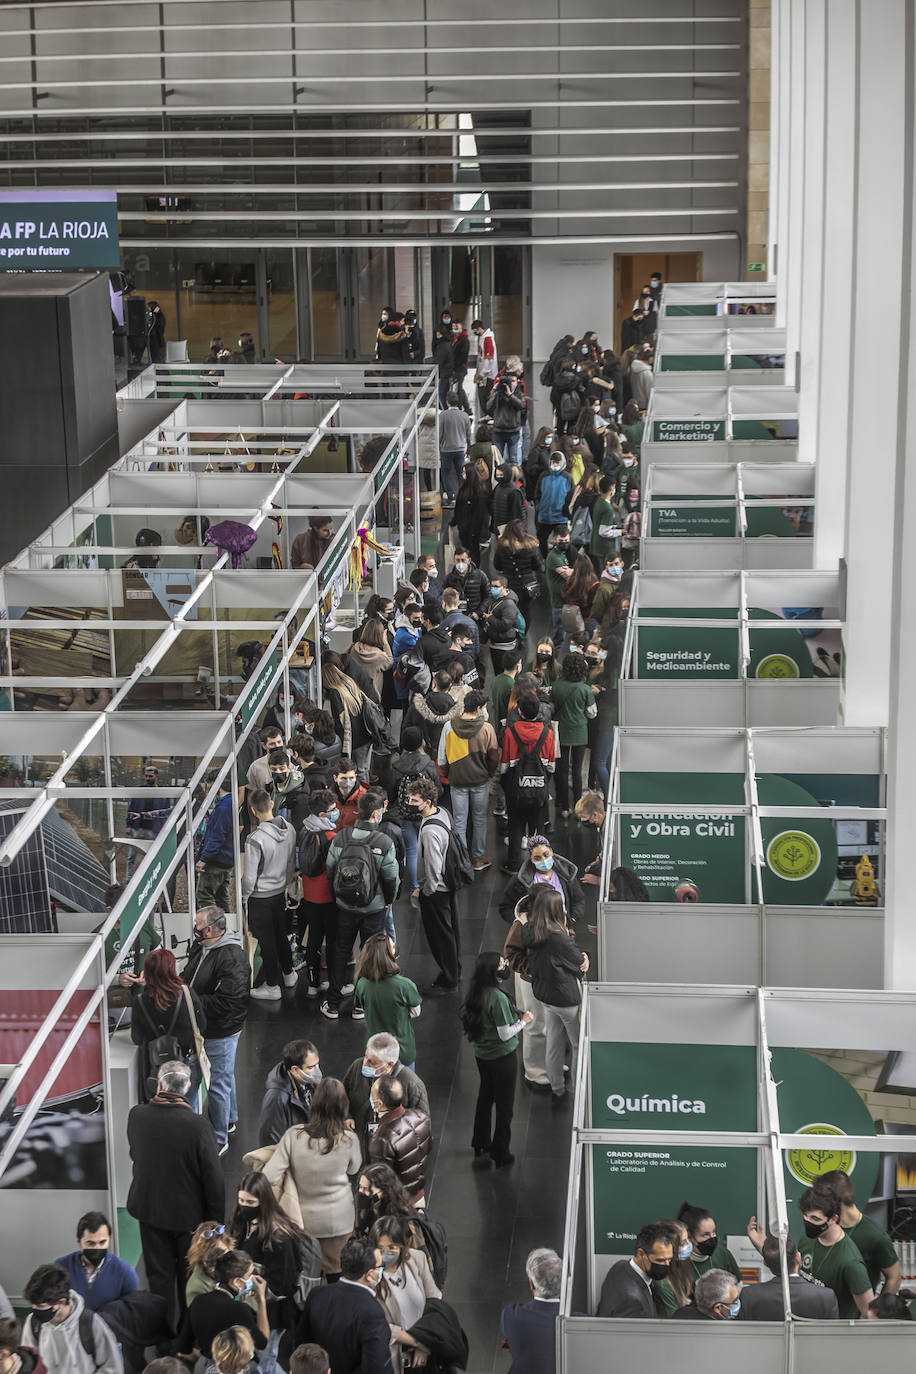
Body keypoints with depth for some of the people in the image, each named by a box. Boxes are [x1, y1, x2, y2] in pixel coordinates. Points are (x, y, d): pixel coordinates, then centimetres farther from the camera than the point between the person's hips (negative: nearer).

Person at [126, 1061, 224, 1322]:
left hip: (149, 1208, 3)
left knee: (159, 1275, 19)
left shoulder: (136, 1115, -17)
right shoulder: (198, 1126, -28)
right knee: (190, 1277, 19)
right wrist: (216, 1215, -5)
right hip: (188, 1211, -3)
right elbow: (212, 1176, -18)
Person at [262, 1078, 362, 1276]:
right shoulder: (348, 1139, -18)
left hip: (303, 1220, 1)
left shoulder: (294, 1136, -19)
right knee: (331, 1268, 13)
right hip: (337, 1219, -1)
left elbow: (268, 1178, -19)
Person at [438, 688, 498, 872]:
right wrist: (490, 774, 12)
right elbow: (493, 757, -7)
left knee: (459, 821, 9)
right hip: (480, 781, -1)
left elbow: (442, 758, -3)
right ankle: (479, 858, 24)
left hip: (457, 781, 1)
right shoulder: (487, 728, -16)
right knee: (479, 819, 15)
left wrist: (446, 775, 13)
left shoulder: (449, 727, -12)